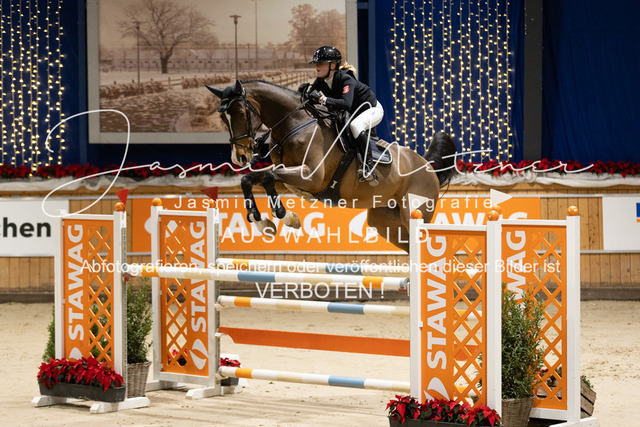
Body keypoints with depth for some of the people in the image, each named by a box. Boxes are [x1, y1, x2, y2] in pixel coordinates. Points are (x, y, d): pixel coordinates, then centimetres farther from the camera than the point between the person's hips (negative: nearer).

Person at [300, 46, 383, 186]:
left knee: (355, 125, -38)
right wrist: (307, 91, -27)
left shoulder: (346, 79, -33)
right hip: (353, 114, 9)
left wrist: (322, 99, -52)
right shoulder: (321, 81, -10)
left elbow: (346, 104, -47)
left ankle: (368, 166, -39)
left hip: (372, 110, -9)